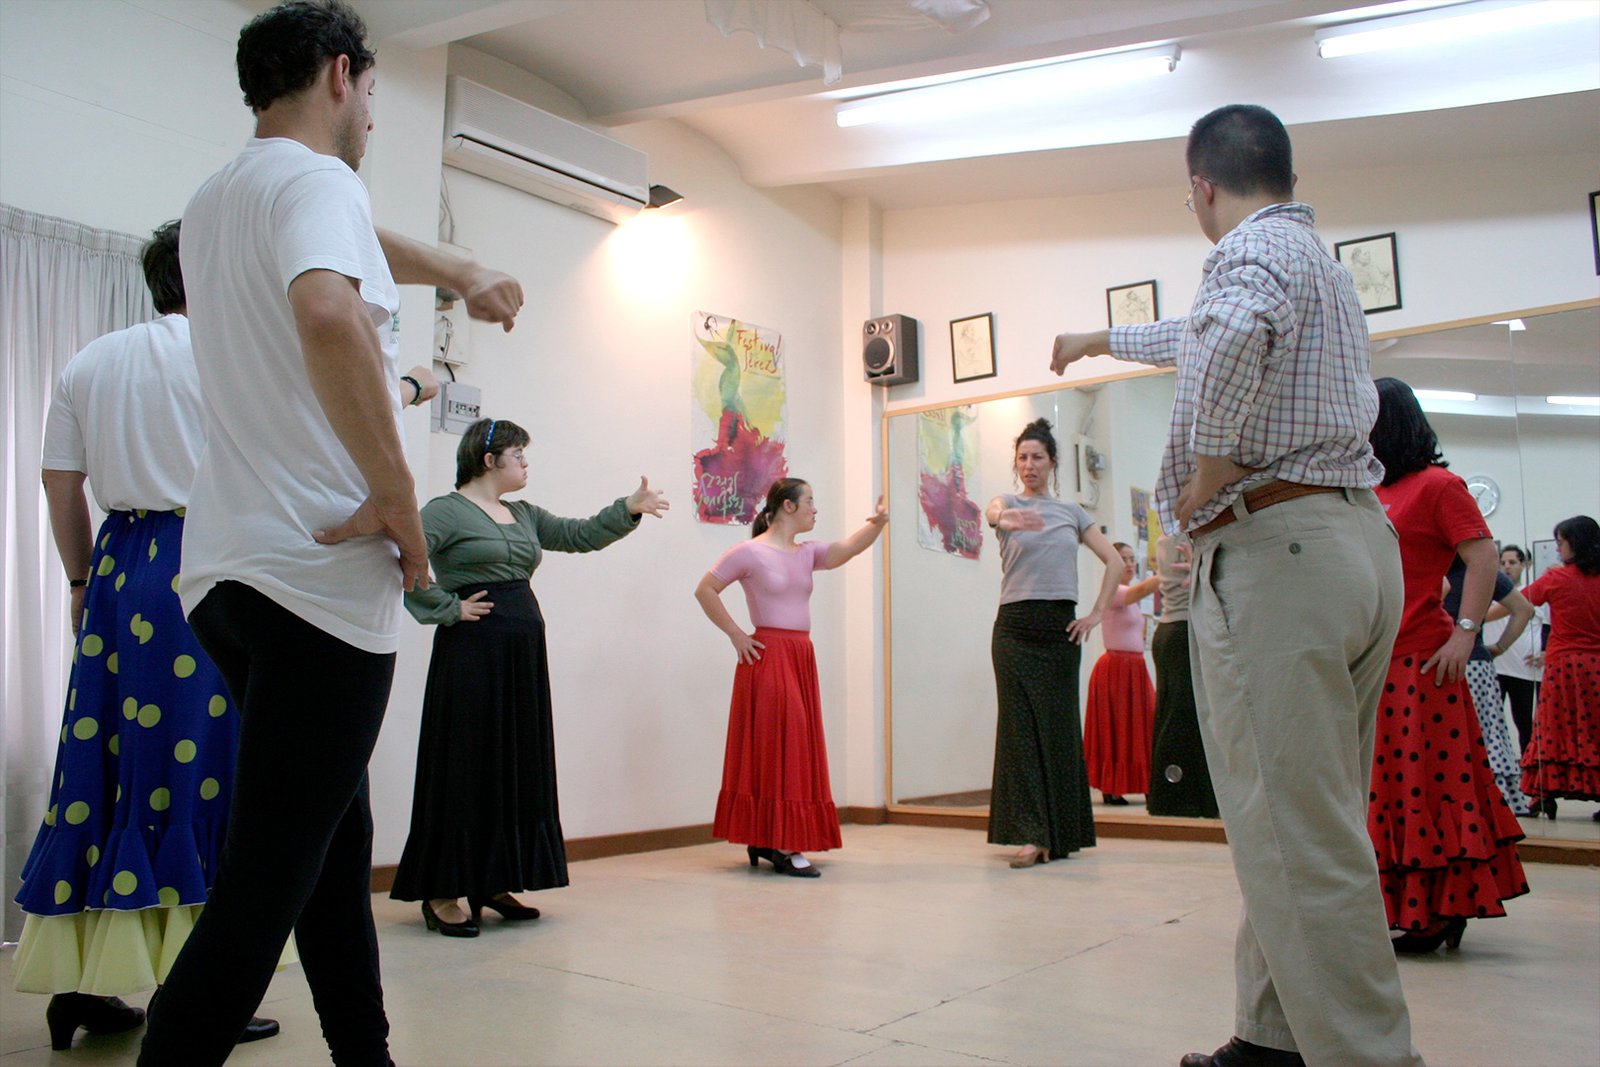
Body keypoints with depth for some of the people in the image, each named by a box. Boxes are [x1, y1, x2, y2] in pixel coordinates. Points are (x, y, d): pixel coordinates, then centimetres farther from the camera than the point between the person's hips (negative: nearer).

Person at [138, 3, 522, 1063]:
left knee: (336, 833, 17)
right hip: (320, 577, -9)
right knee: (268, 882, -7)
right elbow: (328, 313, -29)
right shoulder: (317, 181, -8)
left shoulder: (213, 205, 21)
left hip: (225, 575, 10)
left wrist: (465, 273, 49)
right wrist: (398, 497, -21)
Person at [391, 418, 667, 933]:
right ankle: (441, 893, 4)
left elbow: (580, 535, 17)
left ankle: (492, 884, 20)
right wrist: (448, 608, -13)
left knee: (519, 768, 10)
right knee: (465, 768, -4)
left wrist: (627, 510, 6)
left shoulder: (524, 516, 17)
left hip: (523, 655, 8)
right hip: (471, 652, -8)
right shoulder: (446, 511, -5)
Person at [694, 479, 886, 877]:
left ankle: (765, 840, 18)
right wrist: (735, 634, -9)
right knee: (774, 745, -7)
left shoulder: (806, 553, 13)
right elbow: (705, 590, -6)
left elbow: (847, 549, -3)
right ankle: (782, 846, -4)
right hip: (769, 656, -8)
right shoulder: (749, 552, -6)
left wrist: (876, 523, -21)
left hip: (802, 657, 8)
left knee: (795, 746, 9)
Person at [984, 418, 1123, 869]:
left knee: (1060, 726, 6)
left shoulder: (1072, 511, 13)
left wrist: (1097, 614, 3)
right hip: (1016, 626, -3)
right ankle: (1030, 835, -9)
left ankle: (1061, 832, 17)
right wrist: (1005, 518, -47)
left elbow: (1114, 562, 14)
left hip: (1061, 627, 3)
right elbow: (993, 510, -22)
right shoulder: (1010, 502, 4)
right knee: (1021, 726, -8)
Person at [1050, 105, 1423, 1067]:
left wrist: (1212, 463, -18)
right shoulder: (1321, 258, 25)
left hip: (1274, 548, -10)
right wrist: (1103, 341, 56)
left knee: (1298, 836, -9)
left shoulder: (1255, 248, -6)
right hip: (1363, 540, 10)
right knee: (1314, 821, 13)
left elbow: (1234, 333, -32)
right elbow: (1209, 335, 43)